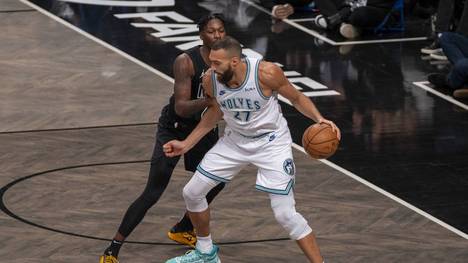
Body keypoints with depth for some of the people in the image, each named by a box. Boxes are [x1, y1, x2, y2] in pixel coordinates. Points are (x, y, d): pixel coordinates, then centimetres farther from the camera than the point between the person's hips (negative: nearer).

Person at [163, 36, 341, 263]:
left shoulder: (266, 73, -29)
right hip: (235, 140, 5)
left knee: (285, 214, -15)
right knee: (192, 193, 9)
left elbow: (297, 98, -11)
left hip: (271, 142, -5)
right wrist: (186, 144, 7)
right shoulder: (211, 80, -17)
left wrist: (319, 119, -28)